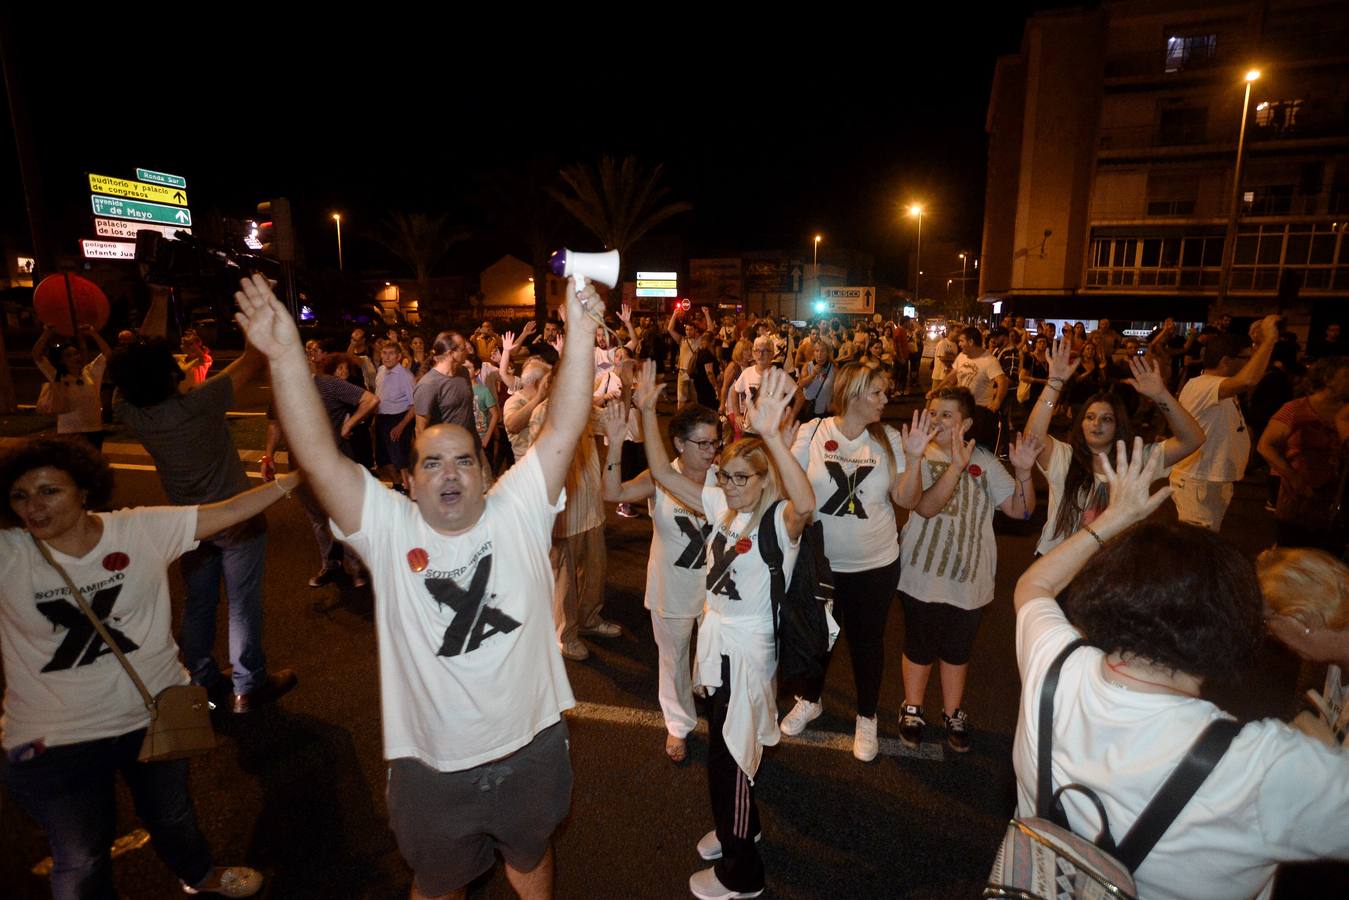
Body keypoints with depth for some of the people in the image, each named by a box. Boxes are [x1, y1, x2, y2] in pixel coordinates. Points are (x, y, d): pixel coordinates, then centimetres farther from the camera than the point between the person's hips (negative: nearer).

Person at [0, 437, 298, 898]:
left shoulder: (142, 529, -14)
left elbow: (226, 512, -14)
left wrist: (293, 478, -18)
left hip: (156, 714, 2)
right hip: (55, 741, -1)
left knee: (171, 816, 26)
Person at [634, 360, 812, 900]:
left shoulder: (779, 521, -20)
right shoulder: (722, 507, 0)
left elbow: (805, 503, -45)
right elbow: (664, 474, 1)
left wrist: (772, 435, -57)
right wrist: (648, 411, -9)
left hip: (747, 650, -7)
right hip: (716, 637, 7)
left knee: (731, 756, 8)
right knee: (724, 747, 25)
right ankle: (737, 829, 51)